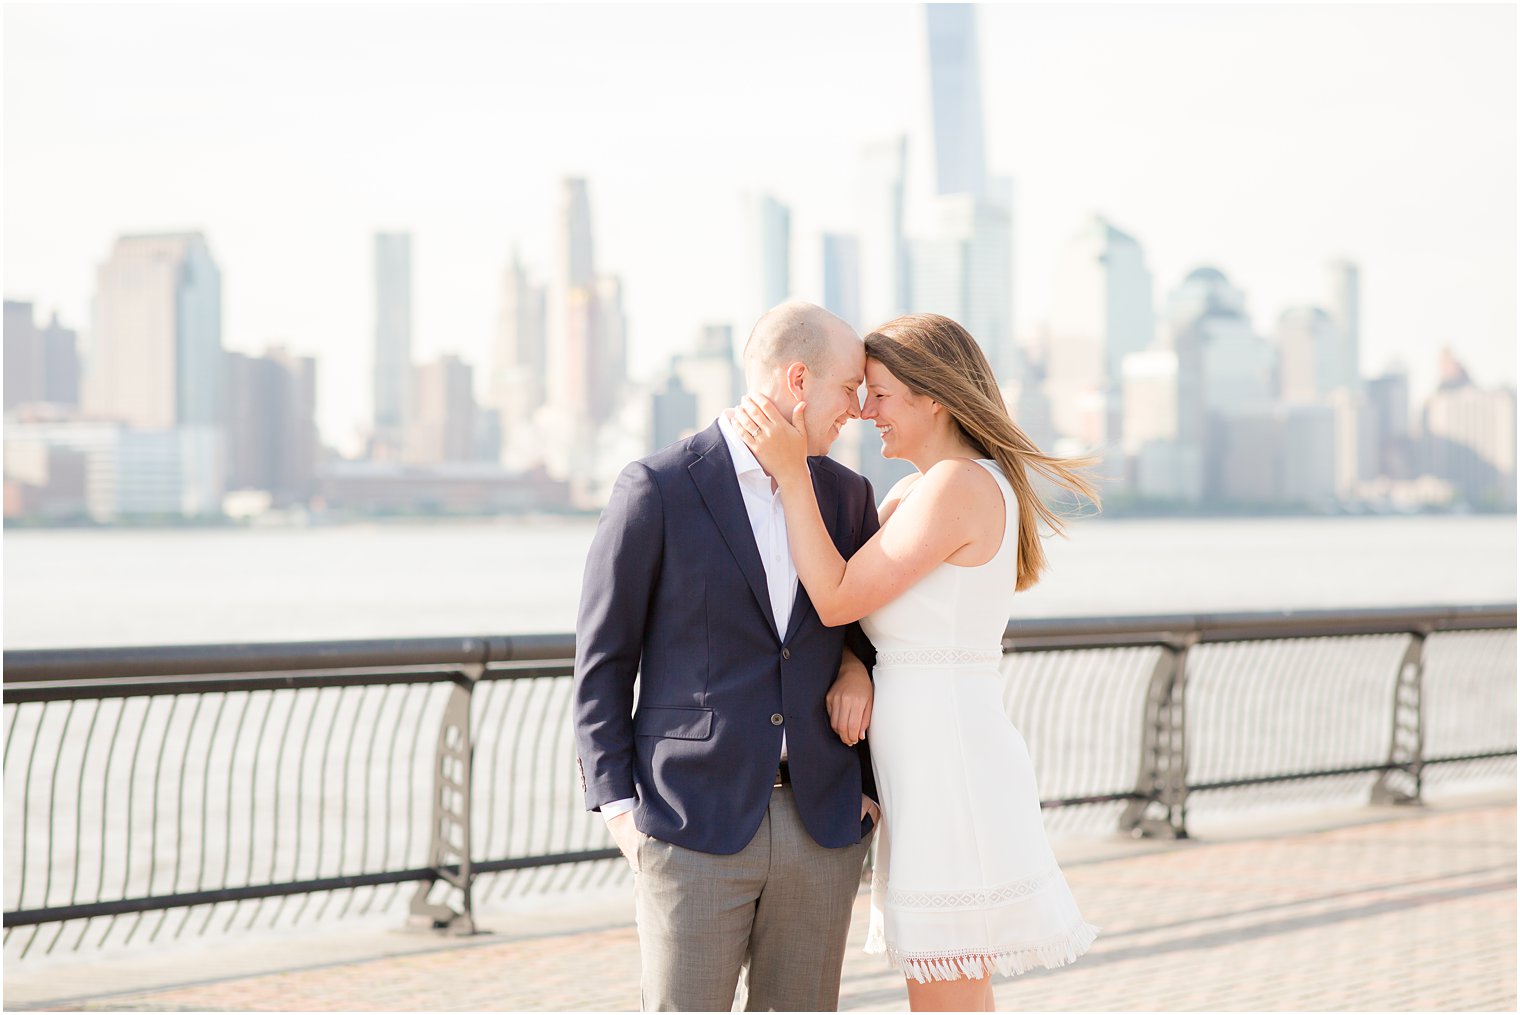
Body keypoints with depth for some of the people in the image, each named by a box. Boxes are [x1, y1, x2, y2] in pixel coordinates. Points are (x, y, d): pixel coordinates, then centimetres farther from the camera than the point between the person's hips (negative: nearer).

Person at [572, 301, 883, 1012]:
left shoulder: (847, 496, 8)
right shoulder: (657, 489, -7)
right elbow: (602, 659, -2)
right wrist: (617, 806, -8)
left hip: (820, 827, 5)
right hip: (696, 824, -4)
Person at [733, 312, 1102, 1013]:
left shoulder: (957, 486, -14)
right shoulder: (909, 496, 17)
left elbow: (836, 600, -13)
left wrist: (790, 471, -12)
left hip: (946, 764, -10)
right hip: (935, 764, 10)